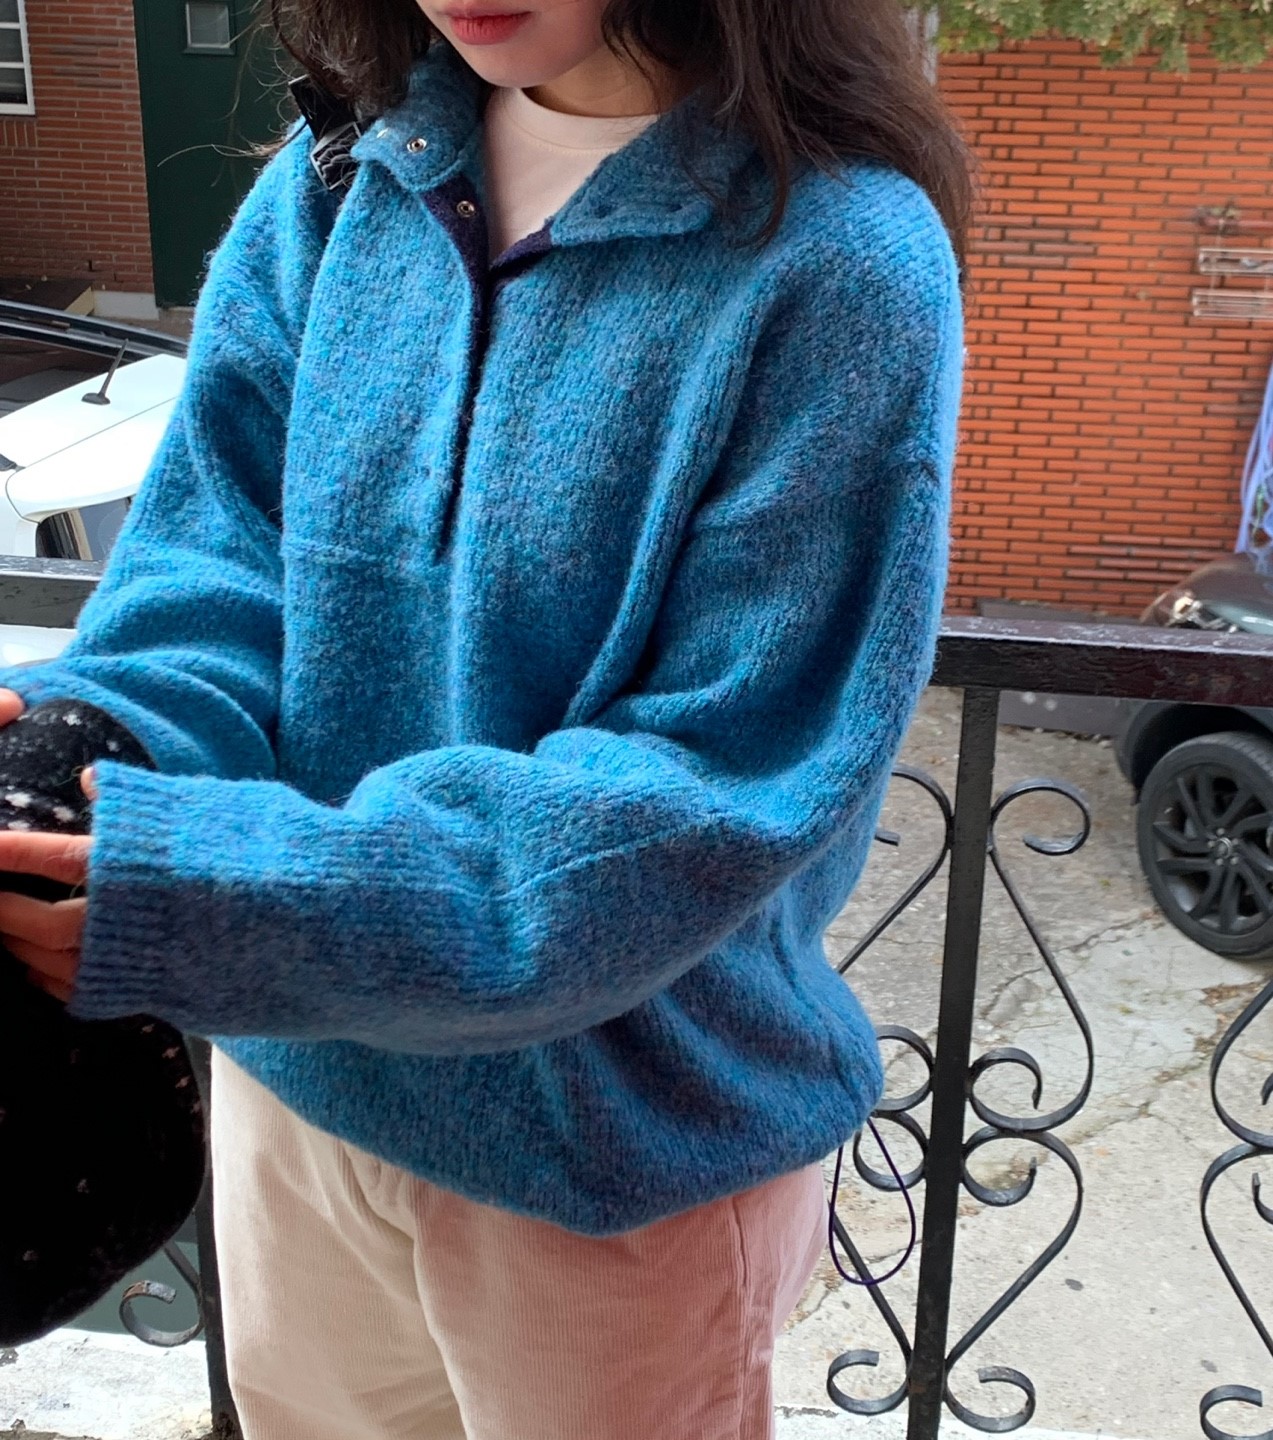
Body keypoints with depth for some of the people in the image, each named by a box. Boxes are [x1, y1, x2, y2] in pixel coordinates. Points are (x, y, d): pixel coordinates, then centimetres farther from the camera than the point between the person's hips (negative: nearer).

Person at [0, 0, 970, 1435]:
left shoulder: (838, 256, -20)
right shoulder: (332, 187, -3)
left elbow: (724, 792, -23)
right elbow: (218, 561, -6)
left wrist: (251, 903, -32)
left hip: (627, 1145, -4)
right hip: (295, 1074, 5)